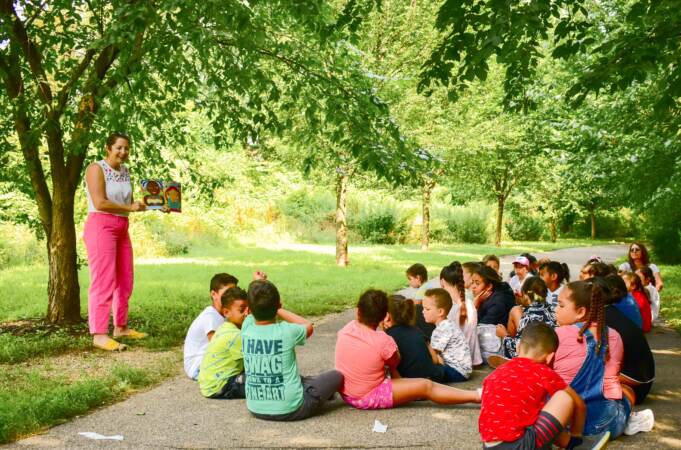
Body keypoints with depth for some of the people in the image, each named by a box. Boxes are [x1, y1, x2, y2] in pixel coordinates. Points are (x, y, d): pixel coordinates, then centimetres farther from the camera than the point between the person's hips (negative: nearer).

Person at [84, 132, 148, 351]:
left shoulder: (125, 170, 14)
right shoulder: (96, 168, -8)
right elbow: (100, 203, -17)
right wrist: (129, 208, -12)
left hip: (122, 228, 8)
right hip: (101, 226, -8)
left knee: (125, 281, 12)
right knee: (104, 282, -11)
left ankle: (121, 327, 23)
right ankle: (99, 334, -10)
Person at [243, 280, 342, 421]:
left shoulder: (246, 328, -10)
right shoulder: (286, 331, -19)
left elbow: (254, 313, 16)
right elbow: (308, 326, 6)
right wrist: (278, 310, 6)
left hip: (255, 409, 5)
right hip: (290, 410, -5)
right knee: (337, 375, 14)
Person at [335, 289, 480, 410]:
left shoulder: (347, 329, -8)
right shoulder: (383, 341, -22)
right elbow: (395, 363, -3)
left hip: (345, 394, 7)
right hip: (369, 398, -7)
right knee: (426, 386, -6)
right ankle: (476, 396, -5)